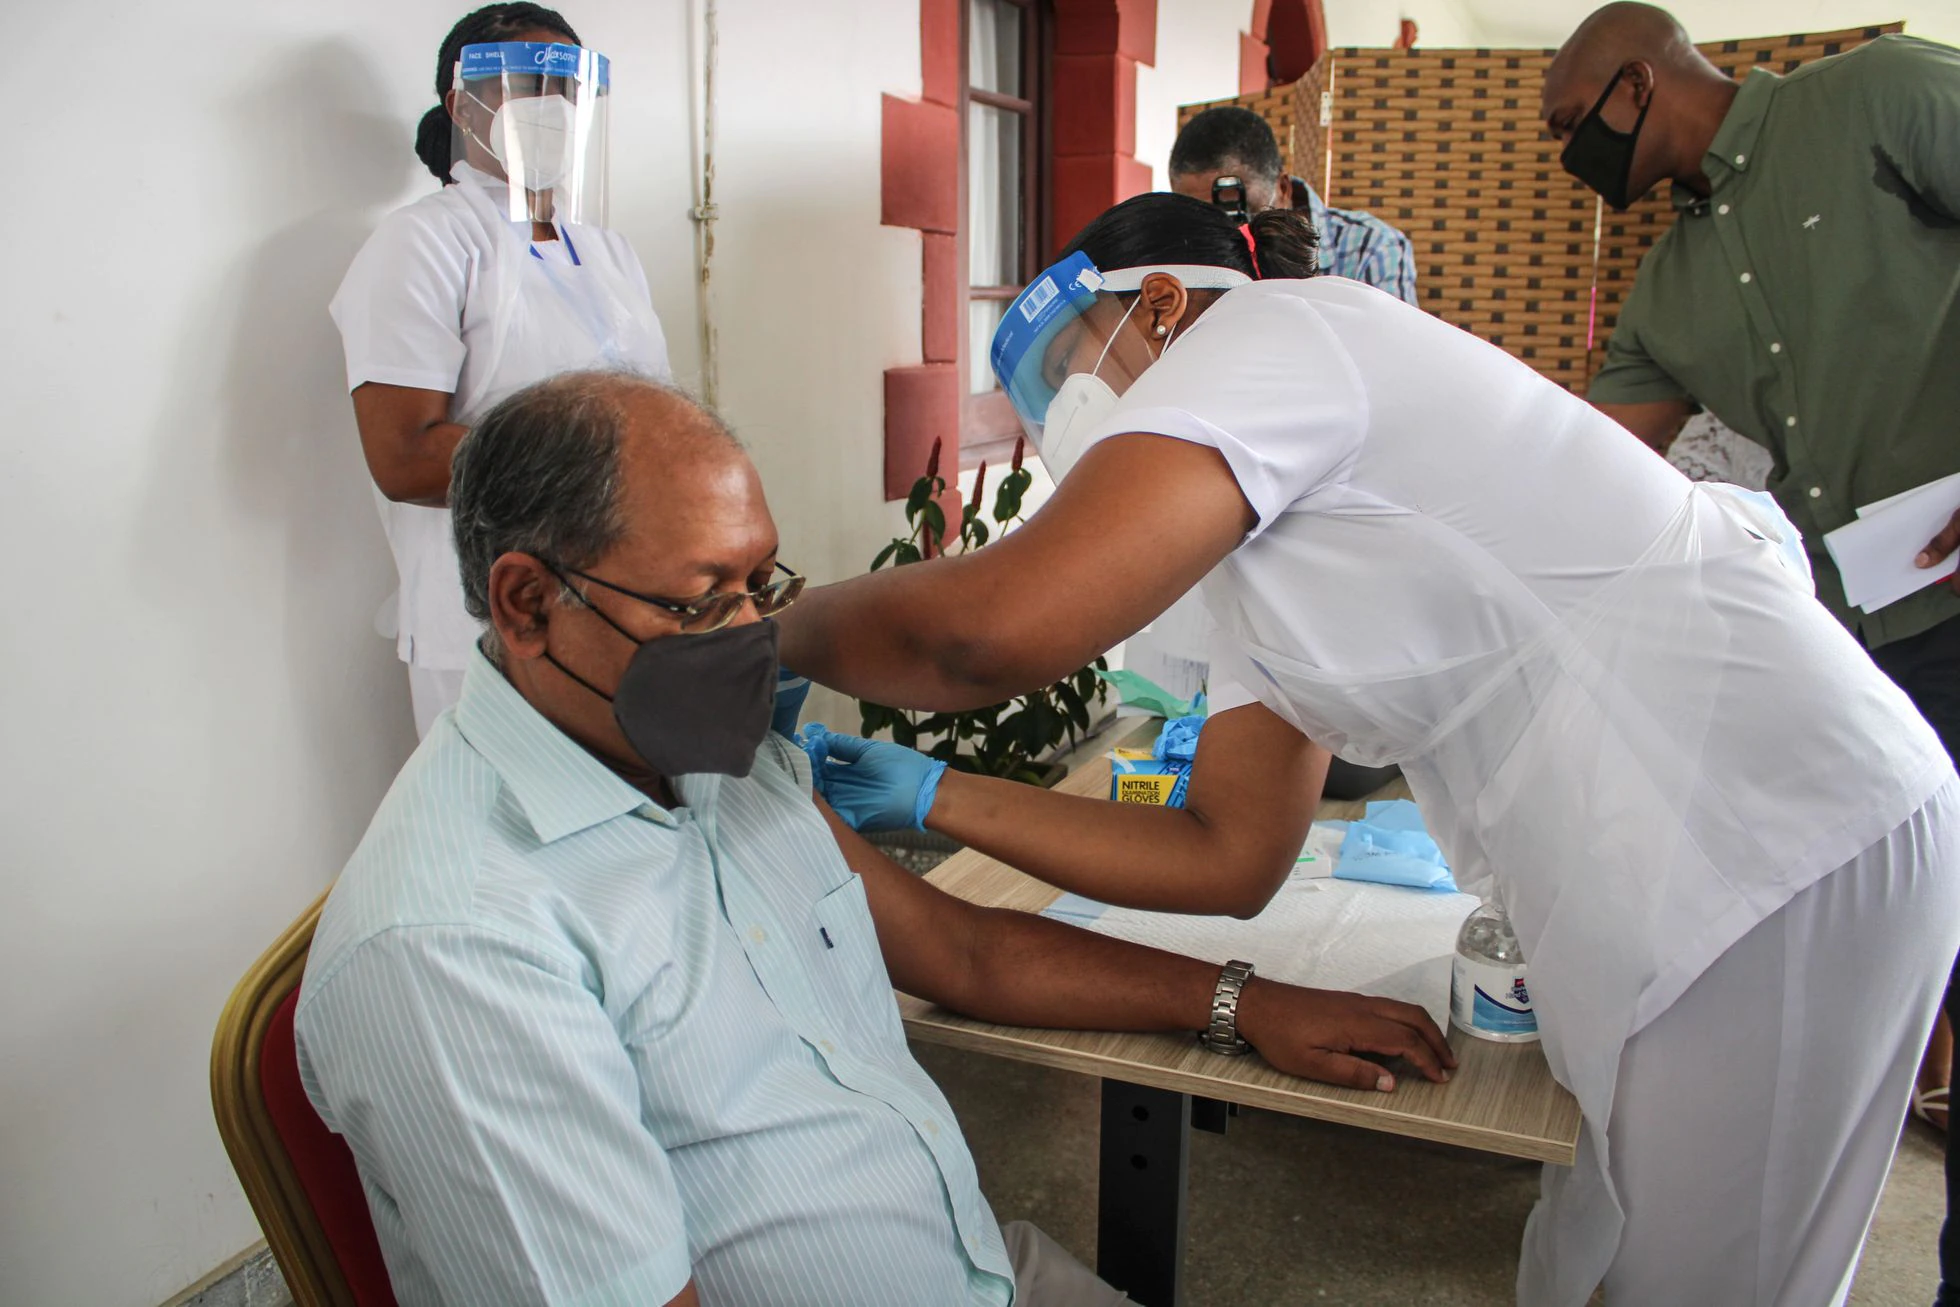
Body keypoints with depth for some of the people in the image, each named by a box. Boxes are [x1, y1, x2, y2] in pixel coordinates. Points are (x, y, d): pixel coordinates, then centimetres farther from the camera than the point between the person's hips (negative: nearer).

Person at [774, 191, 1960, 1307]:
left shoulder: (1270, 324, -11)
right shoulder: (1259, 550, 16)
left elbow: (1001, 625, -26)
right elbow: (1227, 856, 11)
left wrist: (782, 634, -6)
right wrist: (935, 797, 10)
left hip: (1782, 848, -9)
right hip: (1683, 883, 9)